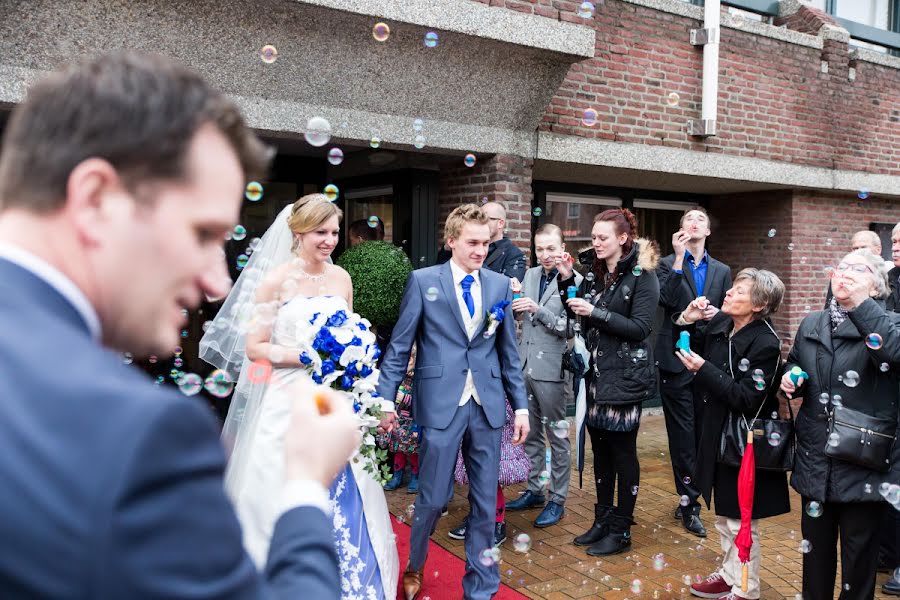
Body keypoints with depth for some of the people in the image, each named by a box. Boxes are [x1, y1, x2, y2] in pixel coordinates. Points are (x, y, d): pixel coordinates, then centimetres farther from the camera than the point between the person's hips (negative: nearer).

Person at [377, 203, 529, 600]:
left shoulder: (500, 285, 8)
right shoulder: (423, 280, -1)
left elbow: (509, 352, 11)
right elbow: (399, 347, -1)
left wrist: (521, 405, 7)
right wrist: (385, 400, -7)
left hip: (487, 405, 3)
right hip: (440, 403, -3)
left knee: (485, 502, 11)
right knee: (434, 498, 6)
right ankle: (414, 567, 36)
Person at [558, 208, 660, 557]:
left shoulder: (642, 275, -9)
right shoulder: (595, 274, 10)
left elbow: (640, 327, -16)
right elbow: (578, 315, 15)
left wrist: (595, 312, -21)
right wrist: (566, 281, 1)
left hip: (625, 377, -6)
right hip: (596, 374, 6)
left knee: (623, 452, 3)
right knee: (600, 449, 13)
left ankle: (621, 531, 15)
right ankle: (602, 520, 26)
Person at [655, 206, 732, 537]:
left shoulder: (722, 271, 13)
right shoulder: (668, 264, 3)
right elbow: (667, 300, -16)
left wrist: (718, 312, -8)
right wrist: (679, 257, -17)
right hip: (676, 359, -3)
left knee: (704, 432, 8)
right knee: (683, 433, -1)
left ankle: (688, 499, 22)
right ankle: (690, 503, 7)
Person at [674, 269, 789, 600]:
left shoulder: (766, 344, -22)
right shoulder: (720, 324, -2)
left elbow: (747, 400, -26)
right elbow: (690, 349, 13)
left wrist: (704, 369, -28)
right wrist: (688, 320, -6)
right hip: (717, 433, 8)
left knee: (741, 522, 7)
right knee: (723, 514, 22)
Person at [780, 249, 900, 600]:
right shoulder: (811, 325, 9)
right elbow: (794, 364, 25)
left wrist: (859, 303, -30)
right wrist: (789, 379, 3)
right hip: (816, 462, 4)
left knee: (858, 557, 11)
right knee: (815, 551, 17)